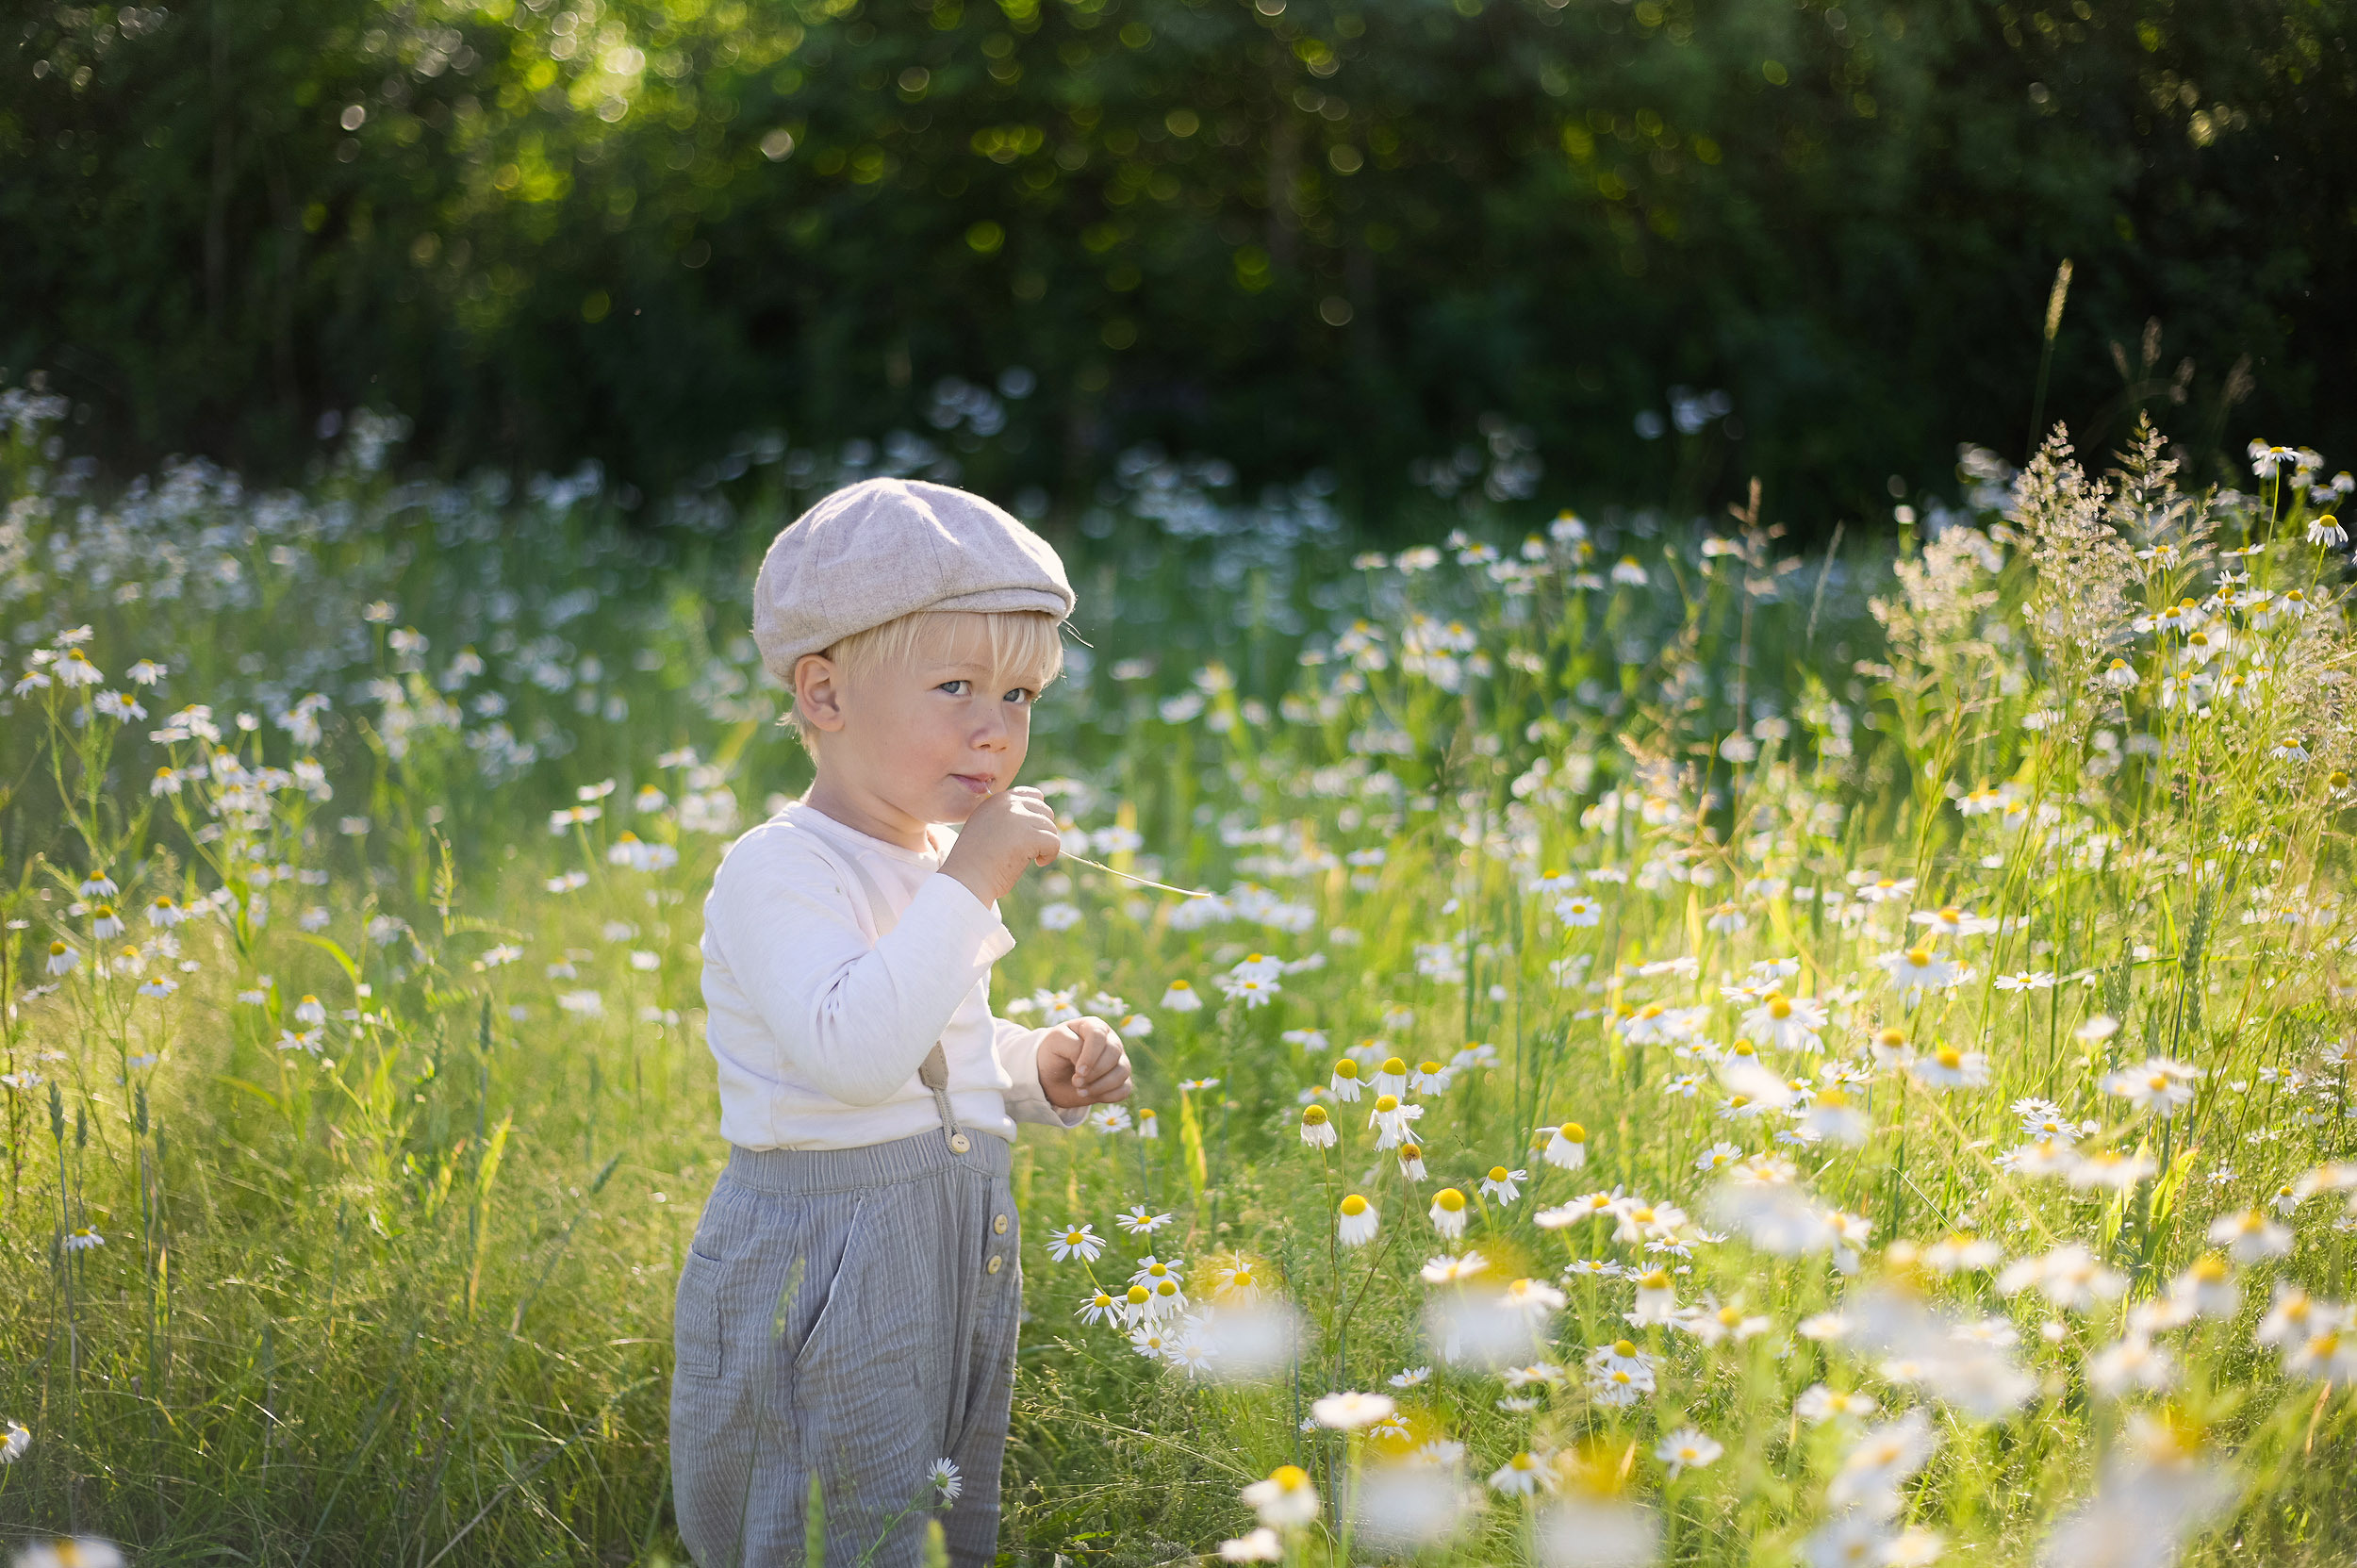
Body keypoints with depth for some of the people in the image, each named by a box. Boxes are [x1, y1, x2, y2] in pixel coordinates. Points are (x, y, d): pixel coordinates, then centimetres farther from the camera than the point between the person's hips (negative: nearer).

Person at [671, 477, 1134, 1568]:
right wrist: (970, 888, -30)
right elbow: (852, 1052, -33)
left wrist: (1042, 1069, 4)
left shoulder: (941, 864, 10)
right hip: (816, 1266, -8)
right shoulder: (778, 873, -18)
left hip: (961, 1262, 9)